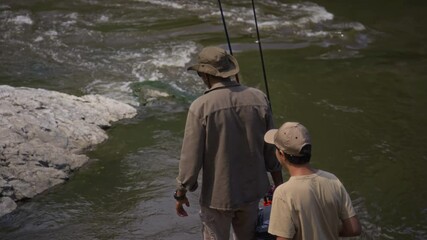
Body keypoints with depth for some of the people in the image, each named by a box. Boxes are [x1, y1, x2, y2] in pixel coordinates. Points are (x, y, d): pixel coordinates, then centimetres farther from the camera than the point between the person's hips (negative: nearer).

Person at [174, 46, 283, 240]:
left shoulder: (201, 107, -19)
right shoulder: (258, 98, -7)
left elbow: (191, 156, -14)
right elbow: (271, 148, 1)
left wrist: (181, 193, 0)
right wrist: (279, 184, 14)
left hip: (217, 195, -4)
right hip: (251, 189, 4)